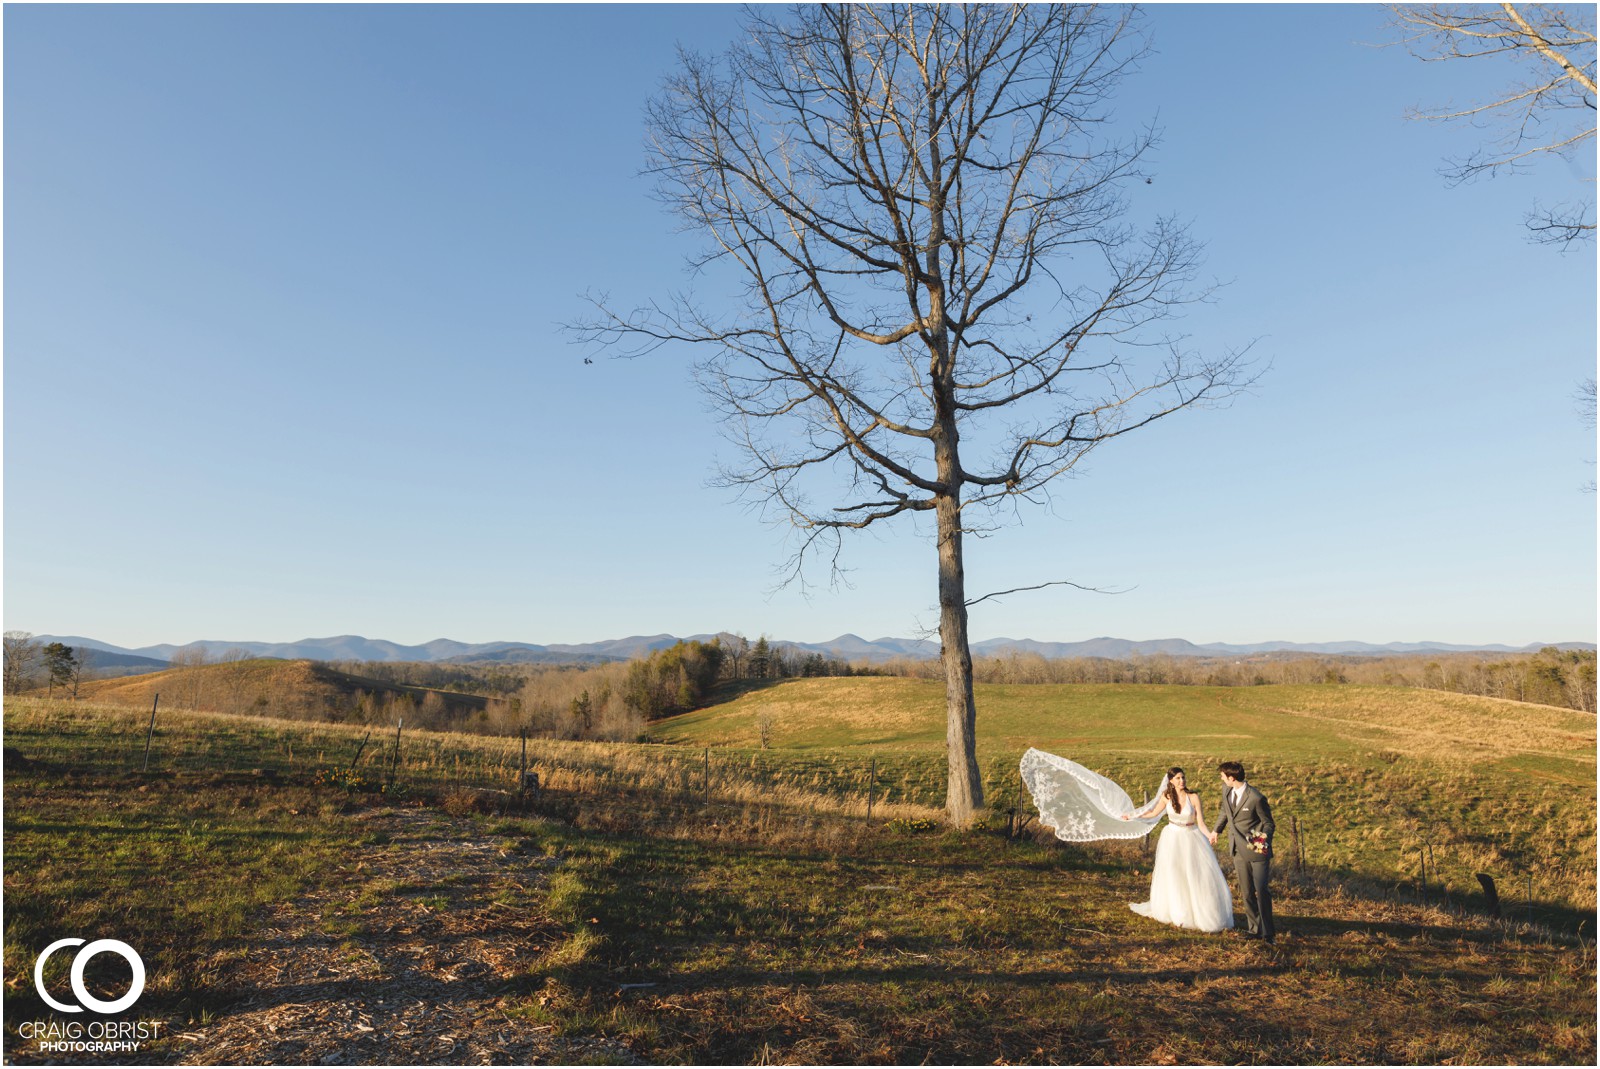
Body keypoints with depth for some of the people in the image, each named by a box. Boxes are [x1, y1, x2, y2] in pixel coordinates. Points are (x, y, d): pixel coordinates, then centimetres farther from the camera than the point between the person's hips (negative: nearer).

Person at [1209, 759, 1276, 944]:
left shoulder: (1256, 798, -21)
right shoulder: (1226, 789, -1)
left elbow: (1268, 823, -8)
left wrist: (1264, 838, -24)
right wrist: (1216, 830, 28)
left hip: (1257, 850, -6)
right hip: (1238, 851, 6)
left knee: (1262, 891, -3)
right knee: (1246, 893, 12)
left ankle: (1267, 932, 12)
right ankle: (1255, 929, 24)